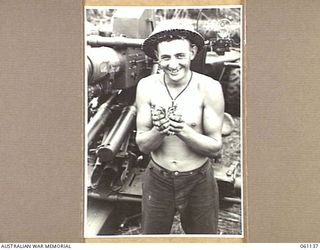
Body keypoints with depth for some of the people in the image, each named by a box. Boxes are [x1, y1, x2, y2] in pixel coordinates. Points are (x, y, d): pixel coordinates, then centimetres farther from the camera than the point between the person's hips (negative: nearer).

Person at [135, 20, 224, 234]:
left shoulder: (209, 88, -16)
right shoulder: (147, 87, -10)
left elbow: (215, 146, -11)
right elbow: (142, 144, -6)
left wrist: (183, 131, -29)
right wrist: (159, 130, -28)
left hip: (198, 182, -1)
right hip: (157, 179, 2)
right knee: (152, 234, 20)